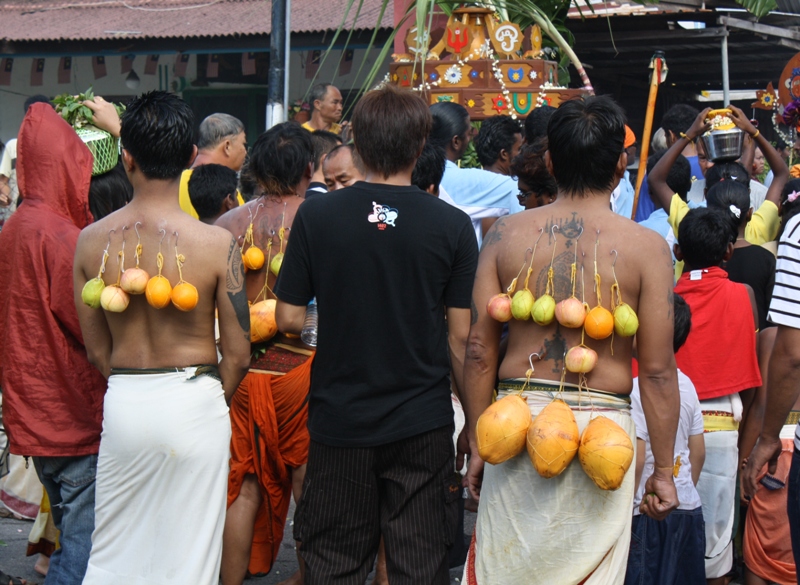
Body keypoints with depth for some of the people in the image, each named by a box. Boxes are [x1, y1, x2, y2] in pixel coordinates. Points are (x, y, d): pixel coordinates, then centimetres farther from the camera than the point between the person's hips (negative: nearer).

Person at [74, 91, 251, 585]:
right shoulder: (217, 243, -13)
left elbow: (97, 350, 4)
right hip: (195, 401, -2)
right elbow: (238, 354, -7)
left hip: (122, 404, 3)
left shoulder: (91, 241, -5)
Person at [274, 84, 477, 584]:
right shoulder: (452, 226, -7)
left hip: (339, 417, 1)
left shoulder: (317, 215, -6)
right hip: (423, 425, 0)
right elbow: (461, 337, -5)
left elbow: (288, 319, -3)